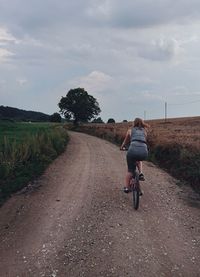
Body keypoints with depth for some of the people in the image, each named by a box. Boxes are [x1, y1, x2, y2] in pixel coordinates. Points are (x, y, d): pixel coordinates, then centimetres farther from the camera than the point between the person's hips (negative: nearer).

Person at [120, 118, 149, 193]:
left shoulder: (130, 130, 21)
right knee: (138, 159, 38)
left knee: (130, 170, 17)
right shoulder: (144, 131, 26)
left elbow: (125, 141, 32)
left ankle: (127, 187, 21)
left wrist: (122, 147, 51)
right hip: (144, 152, 2)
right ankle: (141, 173, 19)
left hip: (133, 150, -2)